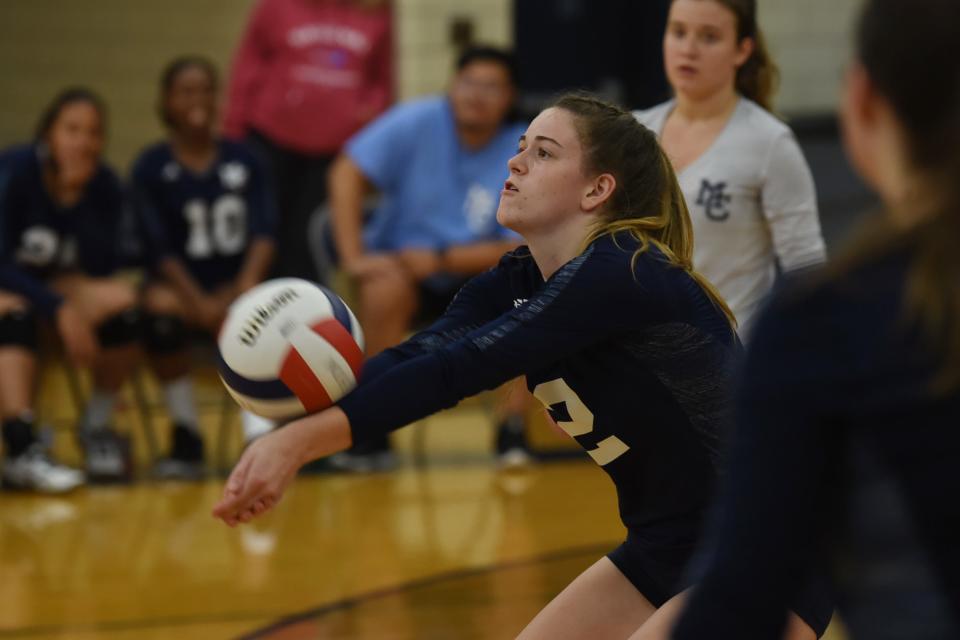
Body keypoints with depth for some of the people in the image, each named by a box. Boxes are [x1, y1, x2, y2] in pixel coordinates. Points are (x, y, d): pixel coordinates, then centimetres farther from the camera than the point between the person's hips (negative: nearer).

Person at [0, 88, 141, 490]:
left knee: (123, 301, -24)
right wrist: (59, 309, -34)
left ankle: (97, 425, -6)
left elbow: (103, 268, -13)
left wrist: (79, 198, -25)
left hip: (54, 283, 4)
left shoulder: (103, 186, -7)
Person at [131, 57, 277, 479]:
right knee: (161, 309, -35)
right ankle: (186, 435, -20)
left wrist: (246, 286, -21)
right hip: (179, 283, -1)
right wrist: (198, 301, -22)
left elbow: (263, 233, -1)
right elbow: (159, 249, -7)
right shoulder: (151, 169, 2)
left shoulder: (243, 162, 8)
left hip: (237, 285, 1)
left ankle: (260, 433, -45)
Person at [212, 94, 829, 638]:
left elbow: (461, 367, -33)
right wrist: (297, 425, -33)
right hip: (666, 551, 9)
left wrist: (303, 440, -41)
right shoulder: (517, 283, 3)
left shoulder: (620, 276, -23)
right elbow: (420, 356, -14)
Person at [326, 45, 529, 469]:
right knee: (385, 290, -34)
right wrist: (353, 258, -26)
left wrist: (441, 259, -27)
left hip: (474, 273, 1)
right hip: (399, 263, -1)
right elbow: (346, 174, -17)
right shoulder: (417, 121, -12)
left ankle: (513, 428, -15)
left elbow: (519, 248, -15)